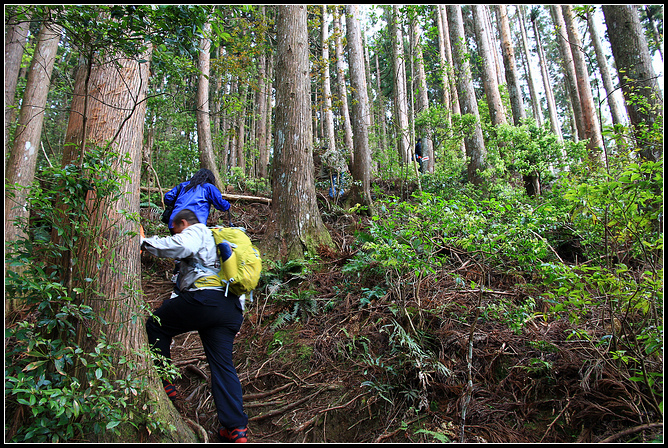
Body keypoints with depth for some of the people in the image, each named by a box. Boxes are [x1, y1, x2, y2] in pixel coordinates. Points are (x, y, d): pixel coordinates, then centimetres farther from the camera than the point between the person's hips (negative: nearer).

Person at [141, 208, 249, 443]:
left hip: (203, 297, -8)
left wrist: (148, 243, -5)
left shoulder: (197, 231, 9)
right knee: (223, 364, 7)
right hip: (231, 307, 8)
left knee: (156, 324, 16)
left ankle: (163, 384, 19)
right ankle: (237, 428, 2)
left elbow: (183, 246, -18)